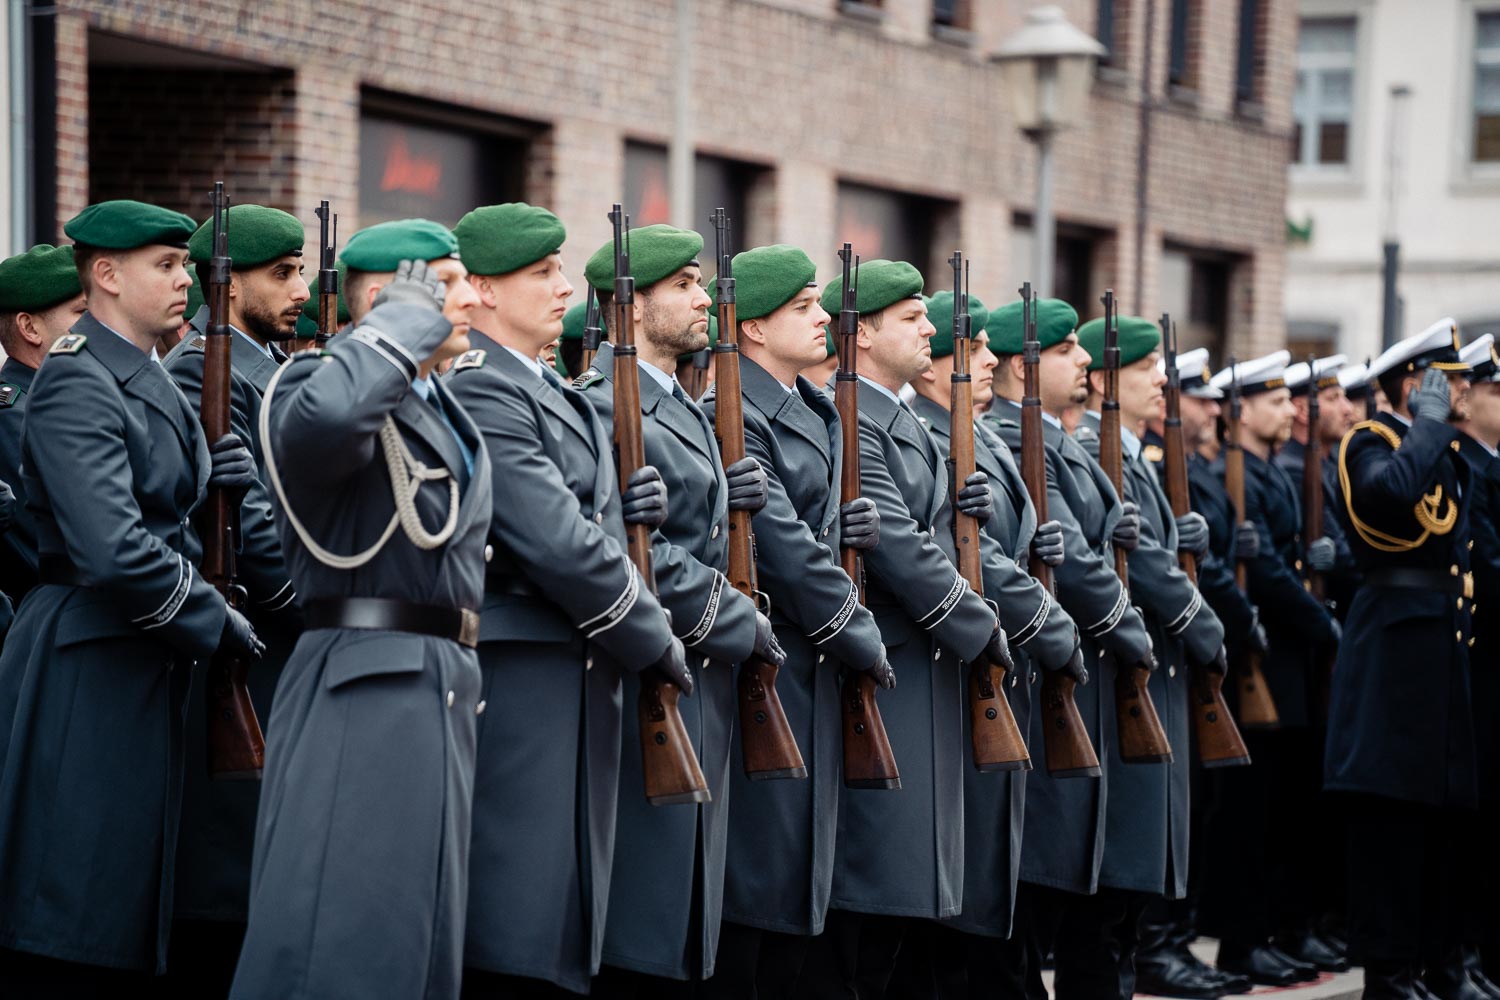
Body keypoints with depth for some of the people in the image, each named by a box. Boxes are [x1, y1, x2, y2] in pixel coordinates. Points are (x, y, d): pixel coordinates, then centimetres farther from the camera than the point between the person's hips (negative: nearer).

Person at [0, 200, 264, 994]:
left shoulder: (145, 381, 16)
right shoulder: (77, 384, -15)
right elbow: (112, 552, -25)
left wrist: (212, 479, -1)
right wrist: (214, 621, -14)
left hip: (143, 662, 10)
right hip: (87, 666, -10)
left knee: (125, 930, 12)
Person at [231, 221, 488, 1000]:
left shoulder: (442, 410, 19)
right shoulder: (319, 383, -9)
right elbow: (328, 416, -35)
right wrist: (409, 315, -20)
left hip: (444, 692, 9)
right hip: (363, 694, -9)